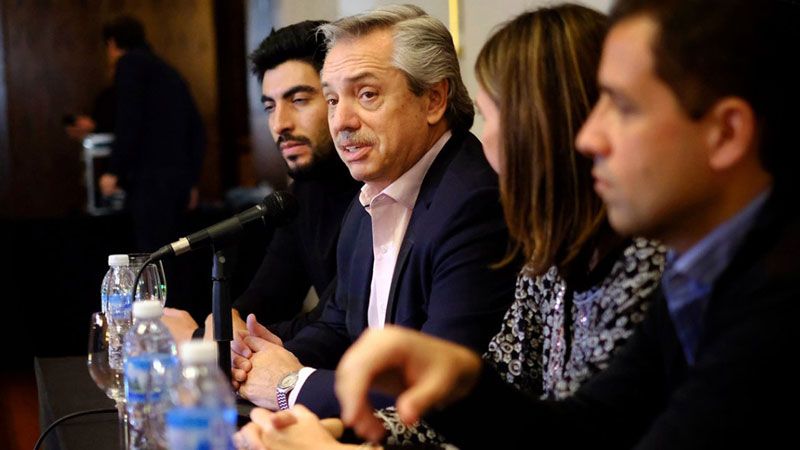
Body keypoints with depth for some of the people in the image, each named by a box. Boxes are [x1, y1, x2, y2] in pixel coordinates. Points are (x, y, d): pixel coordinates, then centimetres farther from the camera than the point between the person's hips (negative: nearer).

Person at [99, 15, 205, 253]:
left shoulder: (130, 62, 1)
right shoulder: (168, 72, 24)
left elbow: (128, 121, -13)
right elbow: (196, 129, 22)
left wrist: (114, 171, -11)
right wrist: (191, 180, 25)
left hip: (150, 179, -8)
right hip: (178, 178, 8)